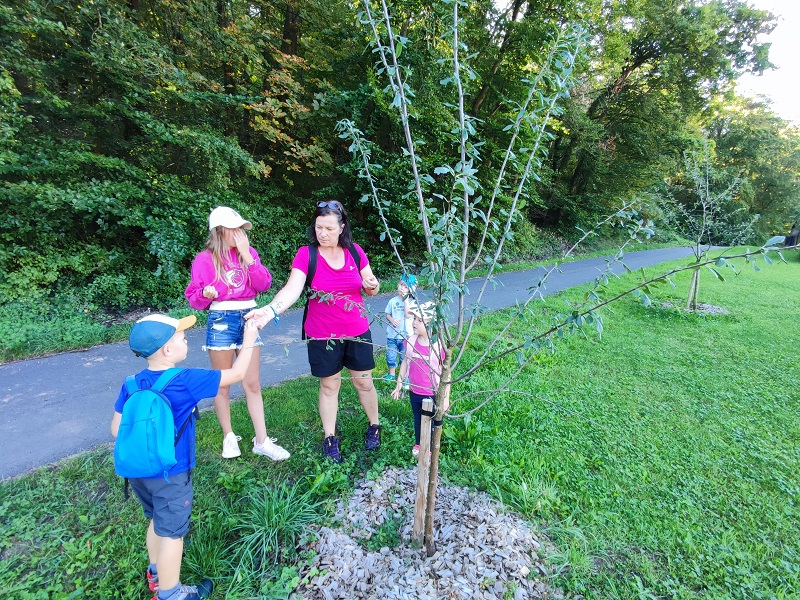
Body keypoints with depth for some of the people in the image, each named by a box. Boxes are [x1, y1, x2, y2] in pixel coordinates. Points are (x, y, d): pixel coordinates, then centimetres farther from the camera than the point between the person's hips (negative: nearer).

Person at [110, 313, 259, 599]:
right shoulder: (186, 381, -23)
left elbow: (117, 428, 1)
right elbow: (236, 374, -16)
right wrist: (249, 340, -6)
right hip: (170, 476, -7)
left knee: (157, 521, 28)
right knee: (172, 533, 12)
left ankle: (156, 573, 49)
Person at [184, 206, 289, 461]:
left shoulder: (249, 253, 6)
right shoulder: (204, 259, -3)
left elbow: (264, 285, -6)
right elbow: (194, 298, -2)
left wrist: (247, 256, -11)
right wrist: (205, 293, -24)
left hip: (249, 318, 2)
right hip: (220, 321, -2)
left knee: (252, 384, 6)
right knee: (222, 385, 9)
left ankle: (262, 441, 14)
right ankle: (229, 437, 28)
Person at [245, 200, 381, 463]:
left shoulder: (355, 252, -3)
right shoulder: (306, 254, -11)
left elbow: (371, 289, 6)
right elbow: (292, 288, -26)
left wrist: (373, 285, -17)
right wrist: (271, 309, -43)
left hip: (357, 332, 2)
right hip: (322, 336, -2)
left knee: (364, 382, 14)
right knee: (329, 386, 13)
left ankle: (374, 426, 40)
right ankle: (329, 437, 35)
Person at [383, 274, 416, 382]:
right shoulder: (392, 301, -1)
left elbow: (408, 315, -22)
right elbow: (387, 314, 7)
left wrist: (406, 300, -21)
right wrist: (392, 320, -14)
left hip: (405, 335, -2)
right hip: (392, 334, 2)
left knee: (405, 357, 10)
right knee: (391, 355, 12)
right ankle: (391, 374, 33)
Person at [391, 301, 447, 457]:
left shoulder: (440, 345, -23)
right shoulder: (411, 341, -11)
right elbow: (405, 361, 4)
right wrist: (399, 384, 8)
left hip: (433, 394, -4)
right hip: (414, 391, 4)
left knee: (431, 422, 18)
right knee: (417, 419, 26)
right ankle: (418, 444, 50)